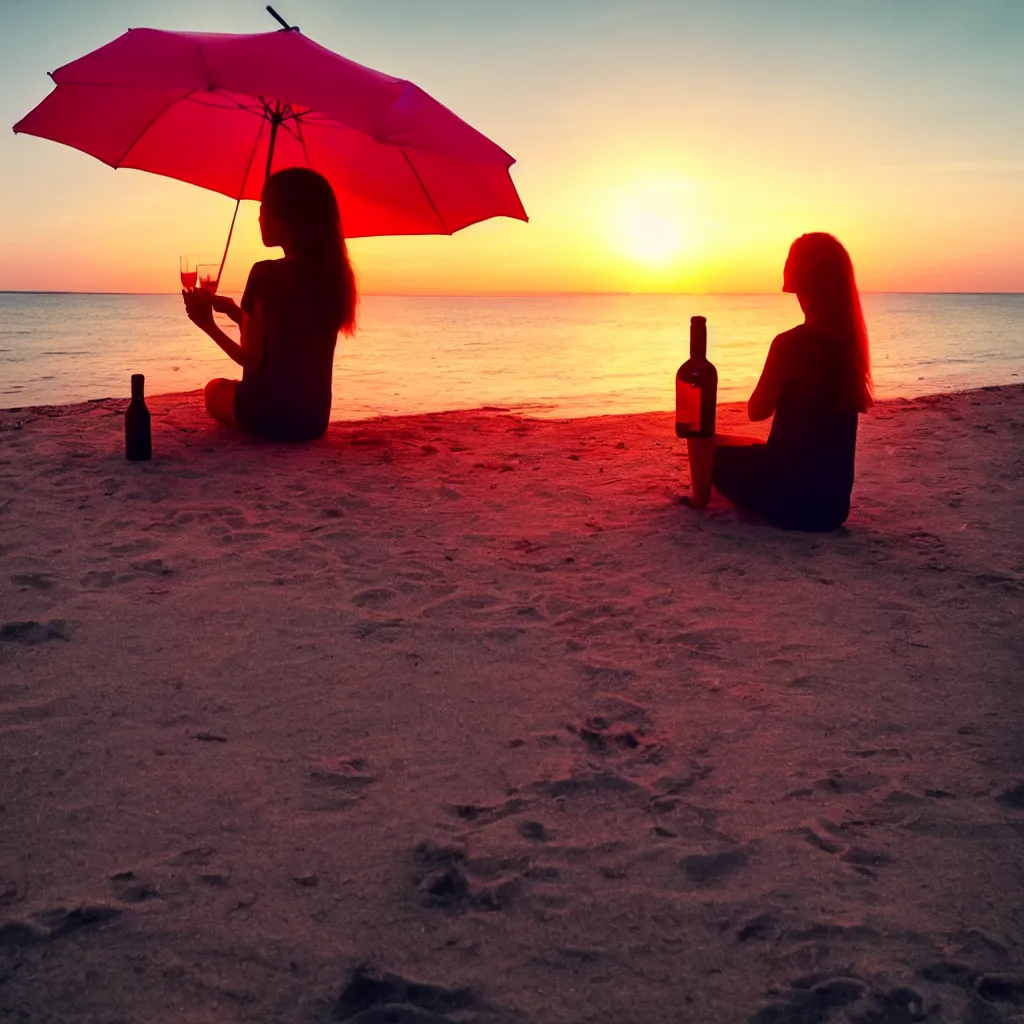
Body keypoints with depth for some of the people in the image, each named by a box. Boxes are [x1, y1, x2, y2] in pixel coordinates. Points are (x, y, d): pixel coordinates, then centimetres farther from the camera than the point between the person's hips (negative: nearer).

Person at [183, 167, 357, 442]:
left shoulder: (266, 275, -17)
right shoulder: (333, 274, 2)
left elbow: (253, 361, -13)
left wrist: (209, 325, -3)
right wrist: (236, 311, 16)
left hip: (268, 414, -6)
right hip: (314, 417, 7)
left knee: (215, 389, 28)